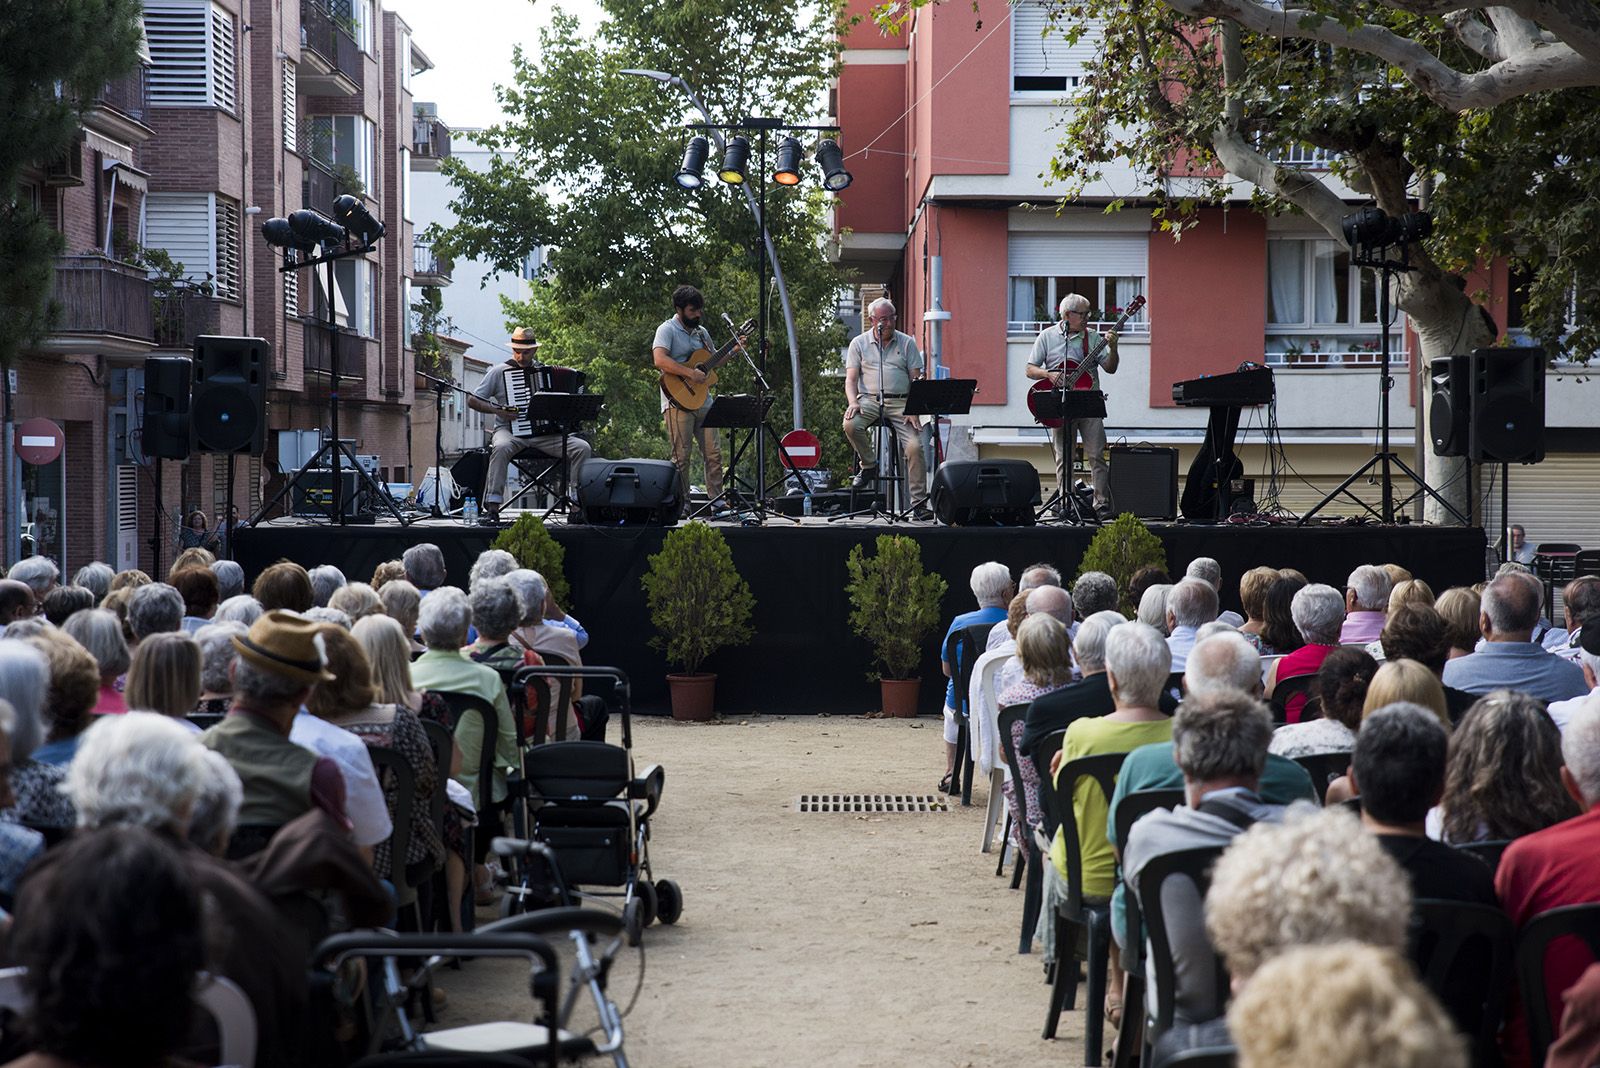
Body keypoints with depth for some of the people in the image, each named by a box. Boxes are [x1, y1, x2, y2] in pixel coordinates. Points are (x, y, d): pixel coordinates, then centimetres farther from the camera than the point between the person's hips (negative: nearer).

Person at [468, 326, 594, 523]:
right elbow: (472, 400, 3)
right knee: (501, 447, -39)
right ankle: (492, 506, -37)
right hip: (510, 431, -3)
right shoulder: (499, 371, 3)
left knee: (582, 447, -18)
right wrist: (497, 410, -12)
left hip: (546, 433, 3)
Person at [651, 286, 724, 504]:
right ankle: (682, 503, 0)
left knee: (714, 453, 3)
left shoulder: (701, 332, 18)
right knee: (681, 456, -5)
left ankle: (716, 501, 8)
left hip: (703, 402, 7)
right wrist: (690, 373, -23)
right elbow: (659, 361, -22)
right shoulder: (667, 330, -5)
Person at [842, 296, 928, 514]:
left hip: (900, 401, 0)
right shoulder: (859, 343, 10)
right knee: (851, 424, -32)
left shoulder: (907, 343, 11)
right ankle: (868, 465, -6)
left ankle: (919, 503, -15)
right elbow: (851, 379, 5)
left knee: (914, 447, -20)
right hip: (869, 399, 0)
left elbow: (916, 379, 6)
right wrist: (853, 402, -16)